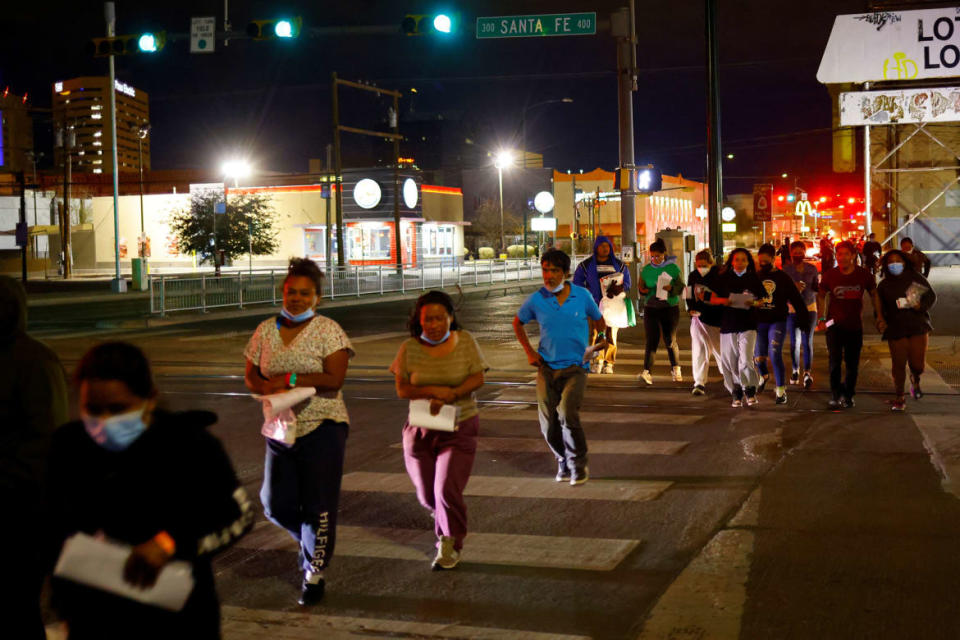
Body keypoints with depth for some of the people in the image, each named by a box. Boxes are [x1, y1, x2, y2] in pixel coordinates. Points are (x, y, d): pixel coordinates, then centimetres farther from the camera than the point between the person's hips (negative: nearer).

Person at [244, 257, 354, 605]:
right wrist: (267, 388, -11)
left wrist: (289, 379, -20)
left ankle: (314, 574, 13)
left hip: (321, 428, -5)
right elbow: (251, 376, 12)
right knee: (275, 502, 3)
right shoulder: (265, 330, 8)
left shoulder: (328, 330, -6)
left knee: (318, 507, -1)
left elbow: (334, 379, -16)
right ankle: (311, 541, 33)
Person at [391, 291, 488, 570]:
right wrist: (433, 391, -21)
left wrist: (449, 397, -21)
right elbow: (402, 389, -5)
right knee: (427, 495, 10)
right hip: (420, 429, 2)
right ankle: (446, 521, 45)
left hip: (459, 428, -2)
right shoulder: (409, 348, -4)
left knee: (447, 490, -13)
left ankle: (449, 545, 8)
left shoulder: (465, 342, -3)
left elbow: (477, 379, -7)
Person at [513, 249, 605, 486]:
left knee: (567, 413, -20)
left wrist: (602, 338, 2)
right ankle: (563, 462, 25)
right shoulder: (536, 300, -1)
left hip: (574, 367, -2)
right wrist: (529, 351, 9)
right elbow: (517, 323, 16)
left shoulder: (582, 296, -2)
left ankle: (578, 464, -2)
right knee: (548, 420, 0)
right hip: (546, 367, 2)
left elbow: (598, 319, 18)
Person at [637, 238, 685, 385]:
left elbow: (680, 287, -3)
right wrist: (644, 290, -10)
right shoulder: (646, 270, 6)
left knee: (670, 340, 5)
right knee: (651, 340, -8)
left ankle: (675, 369, 26)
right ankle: (646, 372, -16)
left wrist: (671, 288, -24)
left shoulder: (673, 268, -1)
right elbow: (641, 287, 13)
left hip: (670, 308, -1)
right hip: (651, 308, 2)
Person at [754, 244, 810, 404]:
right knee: (759, 356, 6)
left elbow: (796, 299, 0)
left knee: (774, 354, -18)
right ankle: (764, 376, 42)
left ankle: (781, 390, -10)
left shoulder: (783, 277, -2)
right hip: (759, 322, 3)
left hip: (777, 321, -3)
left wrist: (804, 321, -1)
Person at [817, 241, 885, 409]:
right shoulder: (830, 275, -7)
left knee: (852, 363, 6)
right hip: (834, 324, -1)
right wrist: (821, 319, 0)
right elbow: (820, 296, 8)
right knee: (835, 362, -9)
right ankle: (835, 395, 1)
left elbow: (874, 294, 10)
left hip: (855, 325, 1)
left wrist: (879, 316, 5)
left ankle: (848, 395, 20)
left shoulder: (864, 275, -5)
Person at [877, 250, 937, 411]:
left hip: (918, 327, 0)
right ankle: (899, 398, 13)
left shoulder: (916, 278, 3)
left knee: (917, 364, -3)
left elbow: (932, 296, 9)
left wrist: (921, 306, -11)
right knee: (899, 364, -2)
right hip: (896, 330, 0)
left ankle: (915, 380, 34)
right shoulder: (884, 286, 4)